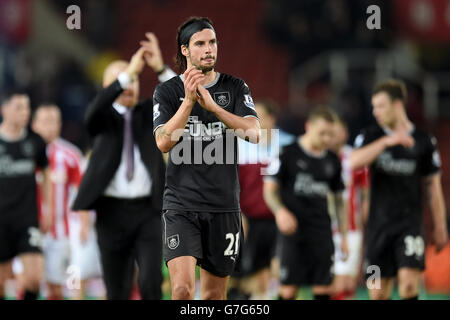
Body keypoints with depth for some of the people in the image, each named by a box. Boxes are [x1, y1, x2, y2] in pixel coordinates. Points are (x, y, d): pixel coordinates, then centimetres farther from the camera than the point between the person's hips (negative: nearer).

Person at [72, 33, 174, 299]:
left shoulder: (149, 112, 11)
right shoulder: (104, 117, 5)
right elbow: (94, 112, -20)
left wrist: (161, 69, -19)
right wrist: (128, 72, -27)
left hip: (148, 210, 0)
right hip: (112, 211, 0)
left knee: (151, 282, -16)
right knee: (118, 290, 5)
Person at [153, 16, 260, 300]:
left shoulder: (235, 88, 6)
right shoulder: (168, 91, 3)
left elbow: (254, 133, -10)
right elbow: (164, 142, -11)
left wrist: (213, 106, -21)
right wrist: (189, 101, -21)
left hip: (224, 205, 2)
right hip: (181, 204, -2)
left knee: (215, 295, 9)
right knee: (183, 288, -19)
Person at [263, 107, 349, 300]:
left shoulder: (332, 161, 11)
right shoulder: (288, 154, -2)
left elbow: (338, 199, 19)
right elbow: (270, 190, 0)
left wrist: (343, 235, 15)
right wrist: (280, 211, -20)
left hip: (321, 232, 4)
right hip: (293, 231, -4)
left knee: (323, 288, -1)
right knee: (288, 289, -7)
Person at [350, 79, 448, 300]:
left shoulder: (424, 141, 2)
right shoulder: (371, 136, 4)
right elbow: (354, 162, -16)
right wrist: (386, 141, -26)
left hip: (410, 223, -2)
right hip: (379, 222, 2)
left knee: (409, 284, -18)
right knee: (378, 293, 3)